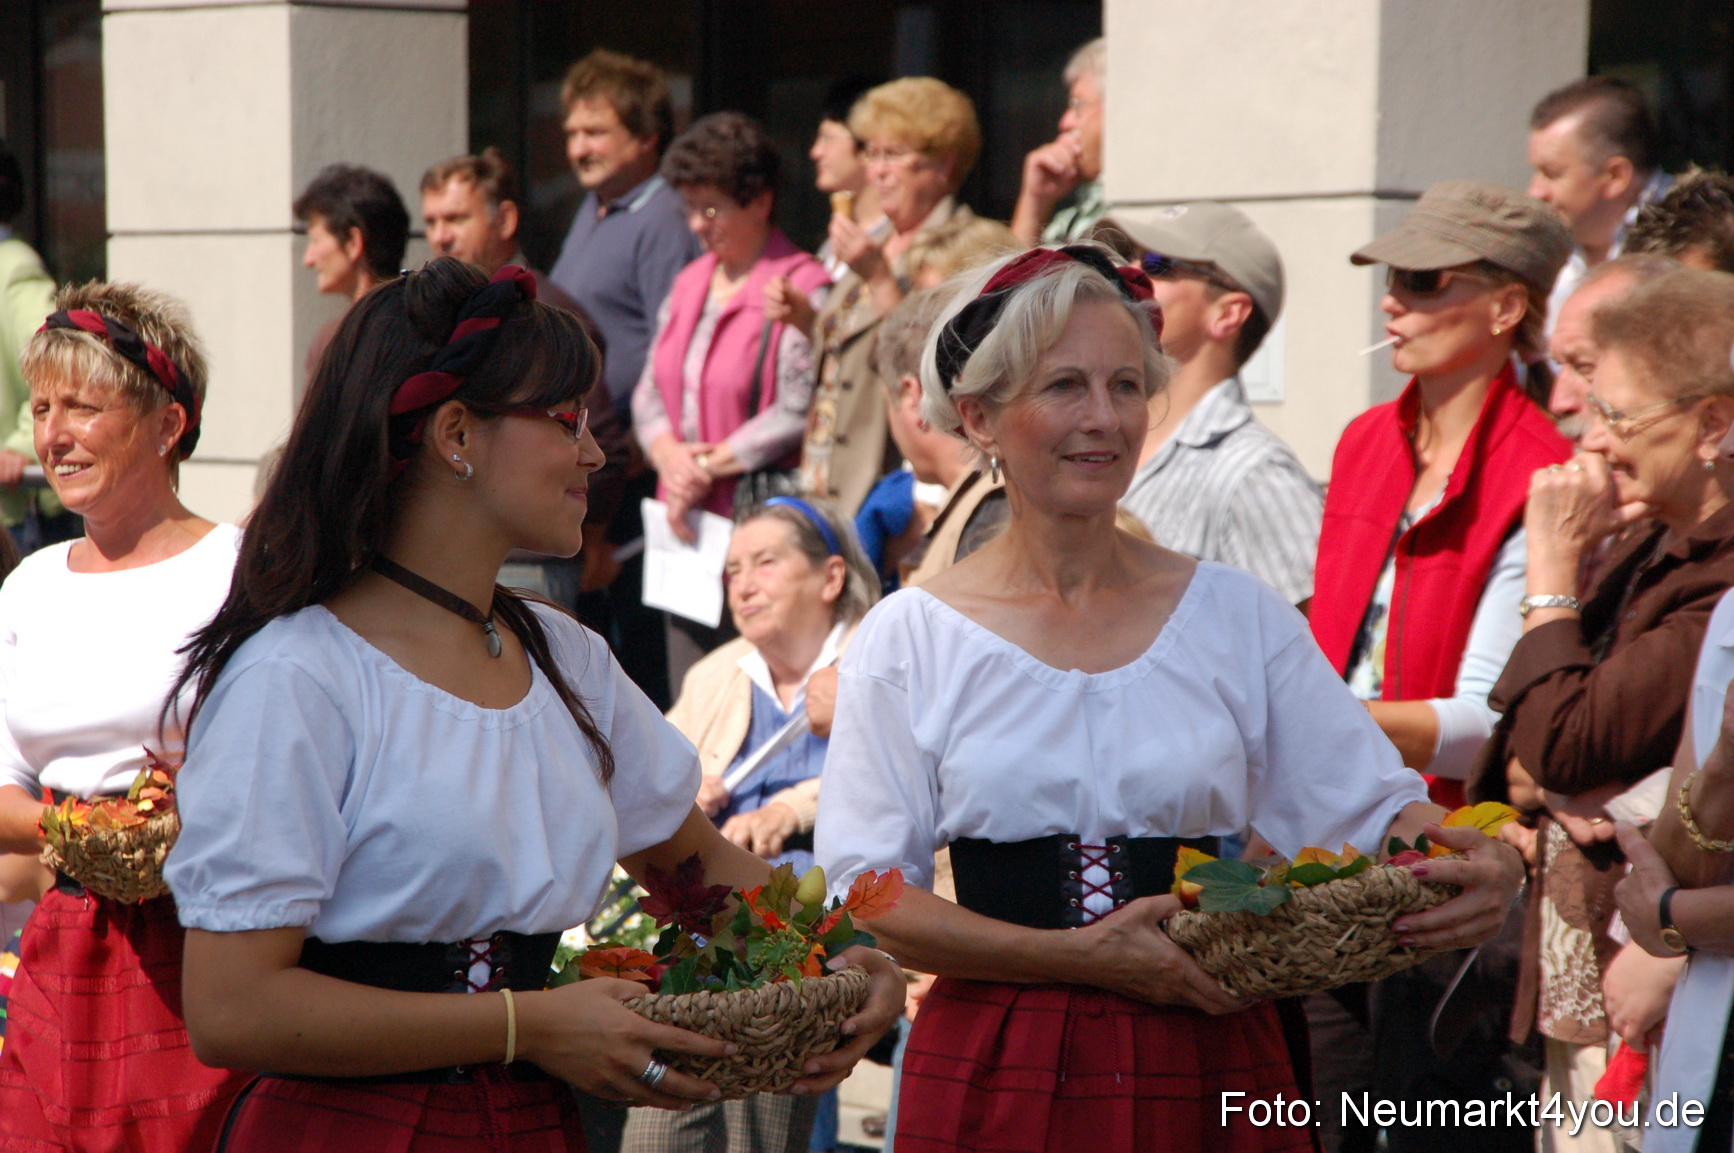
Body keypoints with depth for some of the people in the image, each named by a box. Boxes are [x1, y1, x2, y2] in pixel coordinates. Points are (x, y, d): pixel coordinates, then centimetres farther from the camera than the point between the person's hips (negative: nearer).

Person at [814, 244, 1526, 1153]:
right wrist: (1080, 958, -17)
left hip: (1209, 1075, 2)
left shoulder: (1237, 616, 6)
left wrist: (1477, 865, -18)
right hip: (999, 1078, -1)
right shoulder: (908, 641, 0)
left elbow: (1368, 803, 4)